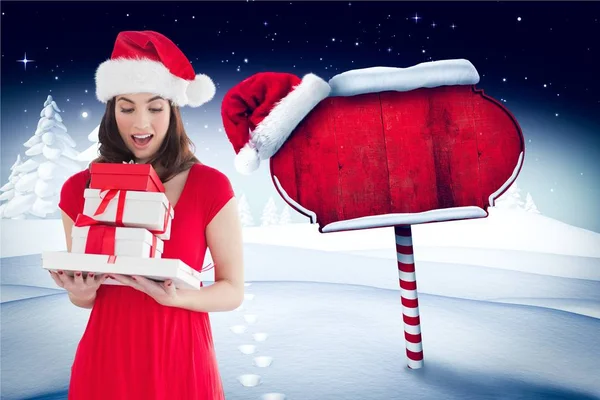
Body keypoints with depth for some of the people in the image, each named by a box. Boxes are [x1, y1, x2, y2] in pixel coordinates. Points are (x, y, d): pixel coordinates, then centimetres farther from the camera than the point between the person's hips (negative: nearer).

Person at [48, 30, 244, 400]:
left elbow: (233, 291, -7)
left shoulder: (211, 186, -13)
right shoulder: (79, 189, -5)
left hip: (180, 359, -2)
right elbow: (84, 294, 7)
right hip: (106, 358, 2)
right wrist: (82, 293, -15)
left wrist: (172, 296, -23)